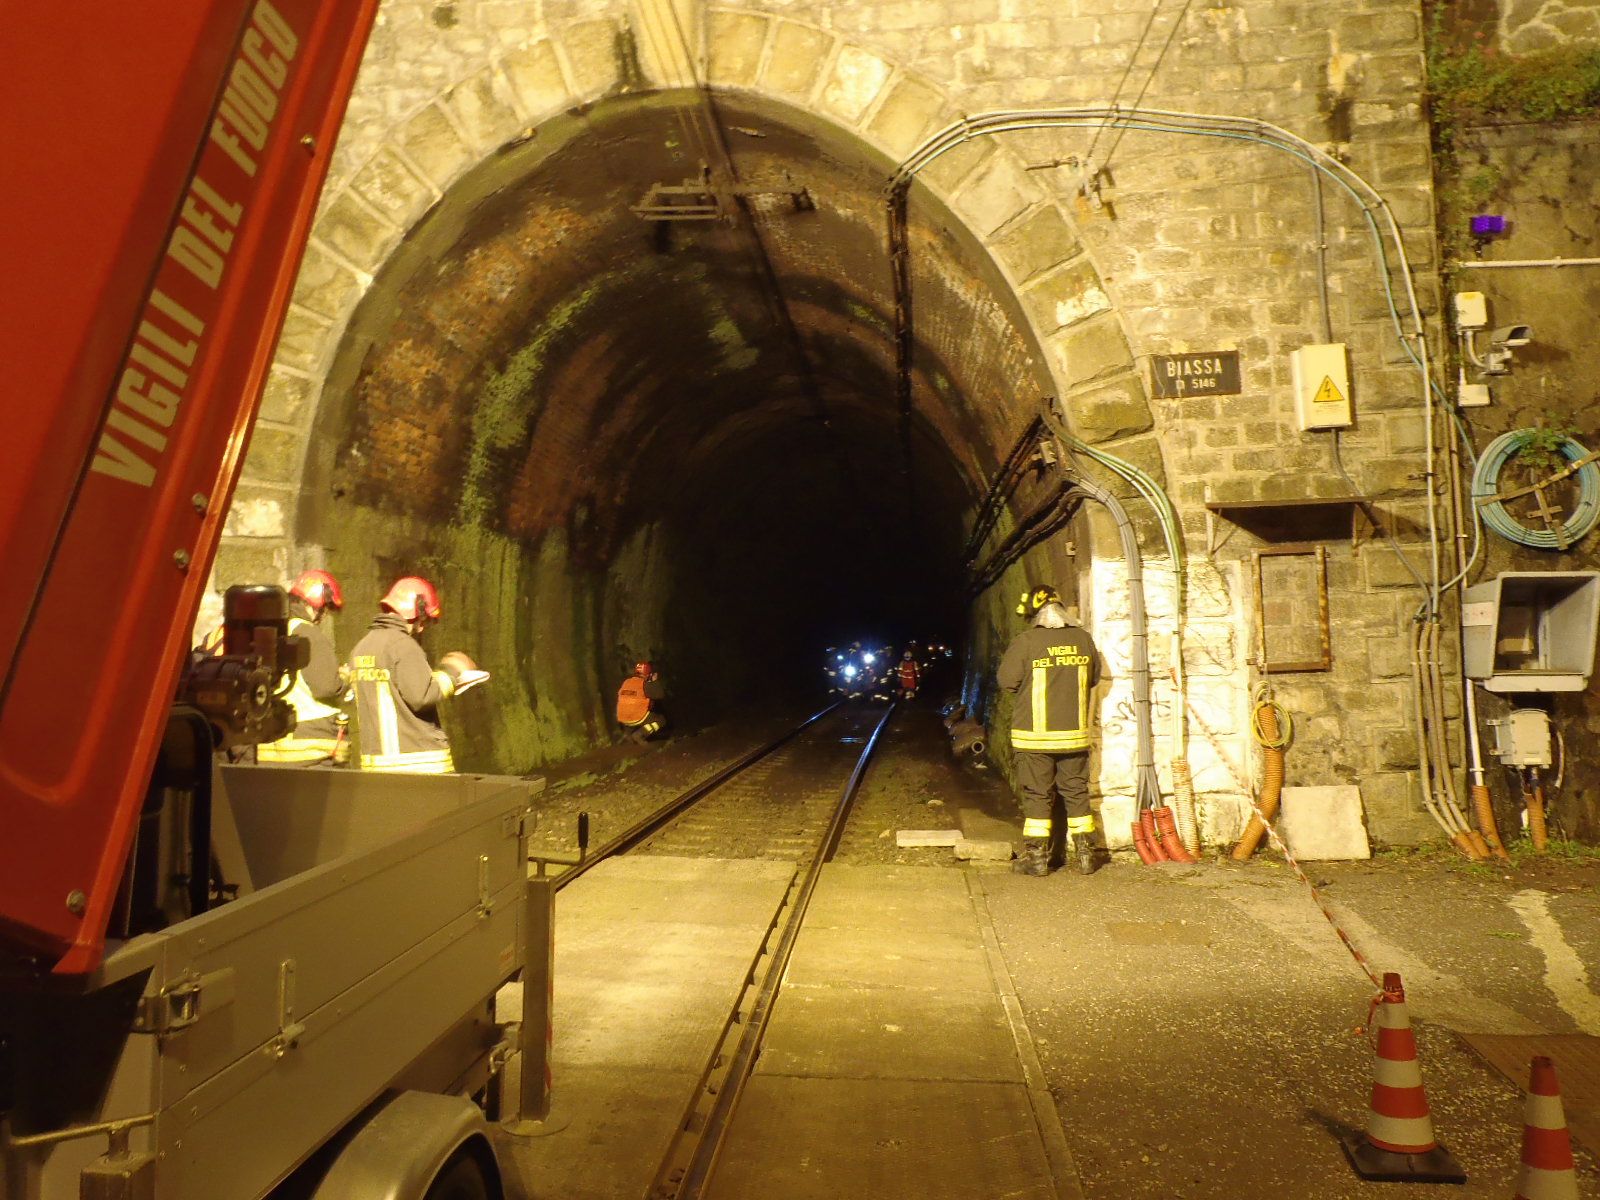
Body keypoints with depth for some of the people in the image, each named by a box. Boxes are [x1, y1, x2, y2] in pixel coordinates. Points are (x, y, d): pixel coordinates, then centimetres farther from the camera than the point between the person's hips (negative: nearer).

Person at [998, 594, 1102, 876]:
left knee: (1036, 795, 5)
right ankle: (1086, 853, 18)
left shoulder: (1027, 641, -13)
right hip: (1075, 734, 4)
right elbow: (1094, 678, 12)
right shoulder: (1083, 639, 0)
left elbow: (1006, 680, -7)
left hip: (1035, 736, -3)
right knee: (1077, 793, 13)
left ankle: (1036, 856, 8)